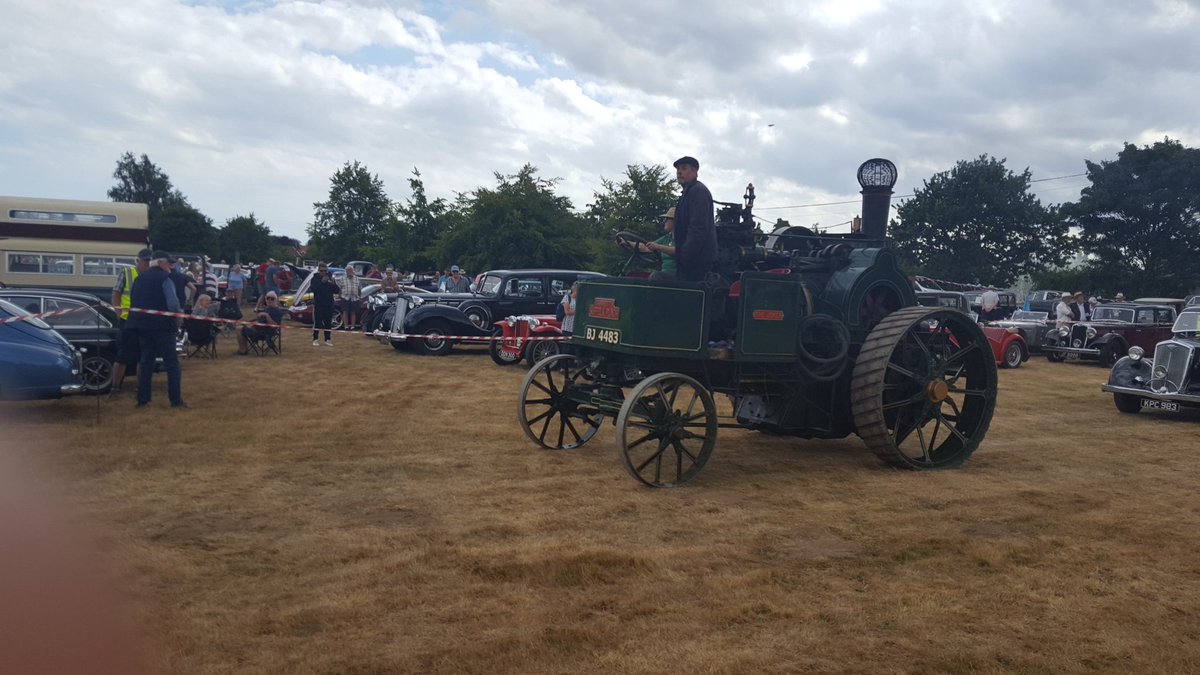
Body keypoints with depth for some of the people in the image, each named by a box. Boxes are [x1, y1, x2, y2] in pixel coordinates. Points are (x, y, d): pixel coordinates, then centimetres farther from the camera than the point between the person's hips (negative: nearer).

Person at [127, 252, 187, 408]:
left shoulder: (139, 279, 11)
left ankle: (142, 400, 13)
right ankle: (176, 400, -4)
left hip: (142, 325, 7)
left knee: (145, 362, 14)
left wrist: (141, 319, 18)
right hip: (162, 326, -6)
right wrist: (177, 320, -3)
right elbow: (173, 304, -17)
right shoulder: (165, 279, -10)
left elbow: (133, 302, 14)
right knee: (172, 363, -1)